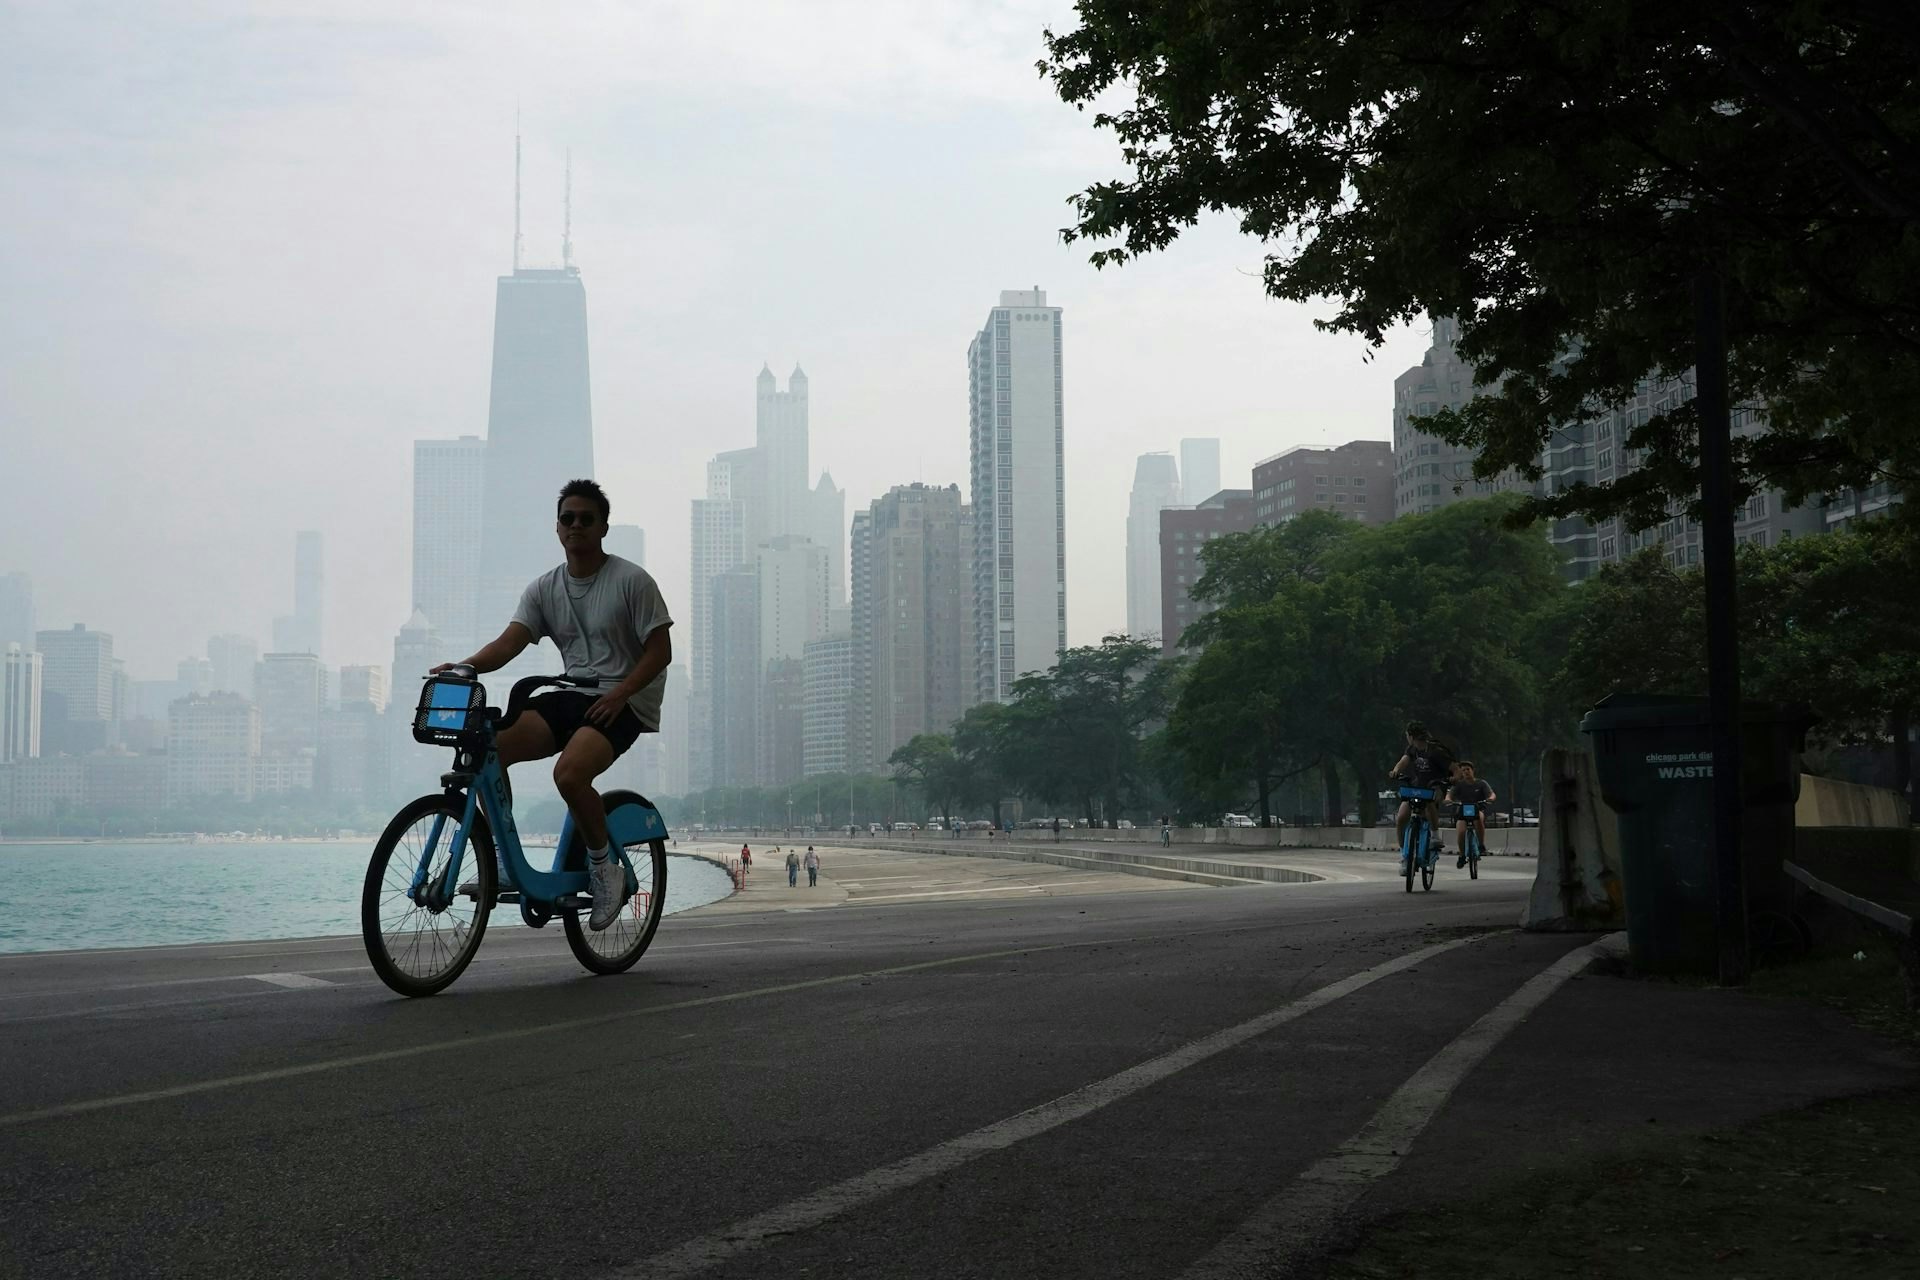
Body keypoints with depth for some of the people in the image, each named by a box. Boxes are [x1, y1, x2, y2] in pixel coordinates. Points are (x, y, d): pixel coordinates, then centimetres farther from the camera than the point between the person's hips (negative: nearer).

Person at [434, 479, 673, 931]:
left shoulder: (632, 581, -5)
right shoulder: (544, 588, 9)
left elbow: (660, 650, -7)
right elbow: (510, 641, -3)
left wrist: (618, 694, -20)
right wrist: (462, 667, -23)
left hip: (620, 702, -6)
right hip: (568, 695, 6)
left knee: (569, 773, -33)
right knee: (488, 748, -18)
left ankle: (604, 867, -10)